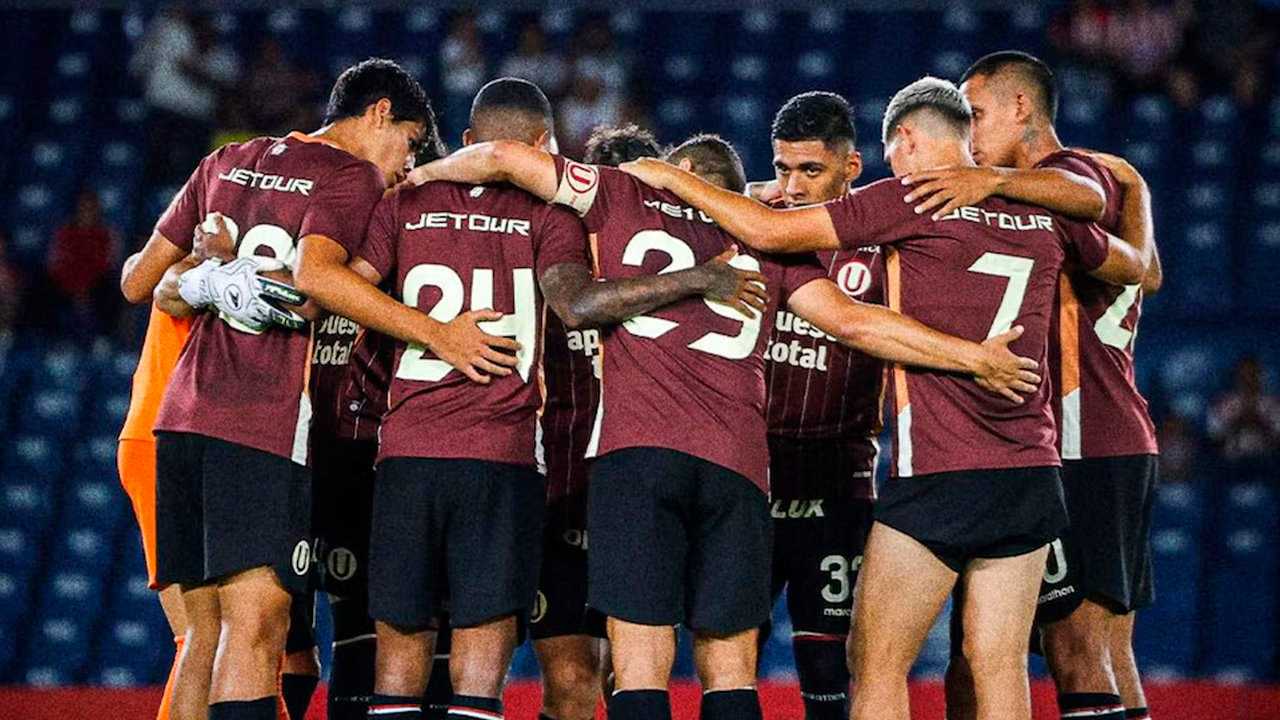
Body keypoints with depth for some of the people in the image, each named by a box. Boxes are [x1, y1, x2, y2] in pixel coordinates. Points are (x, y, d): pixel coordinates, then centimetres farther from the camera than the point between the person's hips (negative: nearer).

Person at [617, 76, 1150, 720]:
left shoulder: (913, 197, -5)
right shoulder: (1044, 209, 11)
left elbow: (770, 231, -7)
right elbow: (1135, 268, 30)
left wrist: (671, 178, 5)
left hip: (937, 474, -6)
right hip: (1033, 474, 6)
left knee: (876, 665, 2)